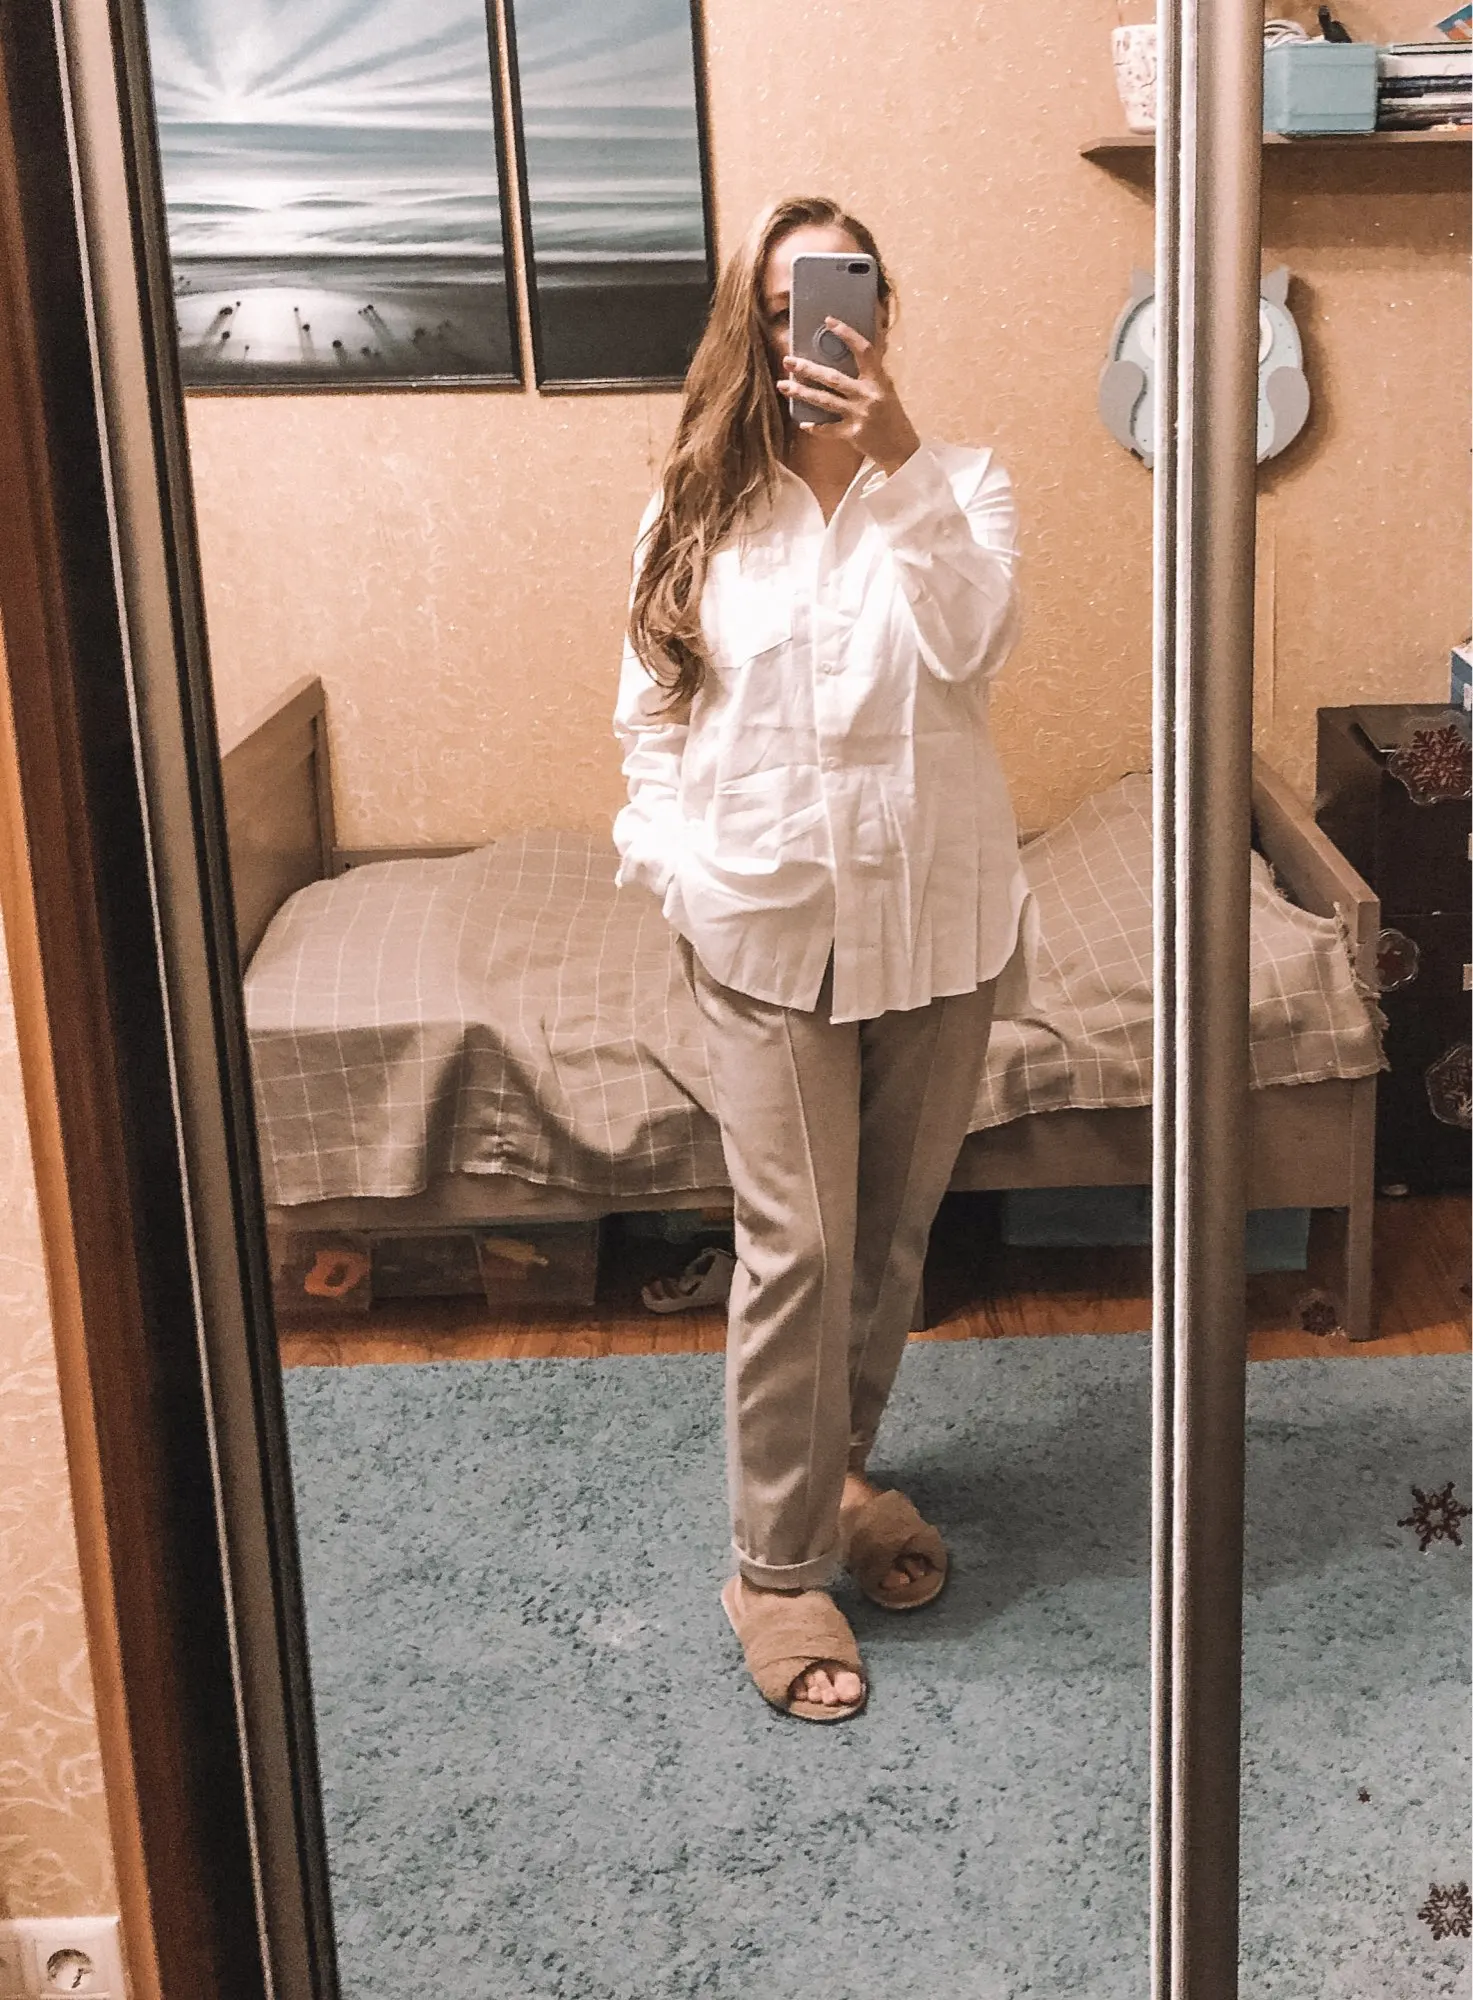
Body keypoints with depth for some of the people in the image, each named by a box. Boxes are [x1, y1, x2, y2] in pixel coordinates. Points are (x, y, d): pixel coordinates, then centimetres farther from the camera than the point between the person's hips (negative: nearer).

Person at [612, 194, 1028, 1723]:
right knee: (795, 1245, -2)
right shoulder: (699, 511, 2)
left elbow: (969, 639, -20)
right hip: (767, 924, -1)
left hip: (935, 916, 2)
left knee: (893, 1232, 15)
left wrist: (897, 453, -27)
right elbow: (650, 718, 7)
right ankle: (777, 1566, 11)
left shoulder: (957, 487, 1)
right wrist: (677, 862, -9)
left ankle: (837, 1465, 38)